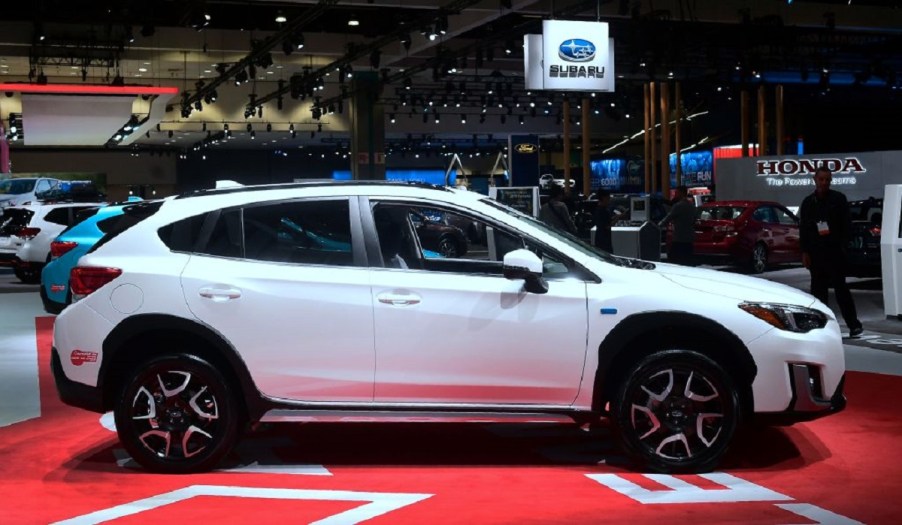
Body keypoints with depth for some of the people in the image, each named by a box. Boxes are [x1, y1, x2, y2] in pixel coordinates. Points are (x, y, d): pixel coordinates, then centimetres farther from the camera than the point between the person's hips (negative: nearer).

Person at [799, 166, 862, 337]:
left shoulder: (838, 199, 2)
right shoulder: (808, 202, 11)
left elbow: (846, 225, 2)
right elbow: (803, 229, 10)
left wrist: (843, 244, -8)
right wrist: (804, 252, 4)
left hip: (835, 251, -4)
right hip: (815, 252, 4)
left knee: (840, 287, -7)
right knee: (818, 289, 6)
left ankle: (853, 324, -5)